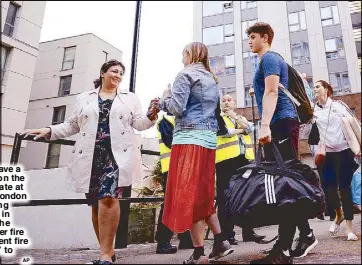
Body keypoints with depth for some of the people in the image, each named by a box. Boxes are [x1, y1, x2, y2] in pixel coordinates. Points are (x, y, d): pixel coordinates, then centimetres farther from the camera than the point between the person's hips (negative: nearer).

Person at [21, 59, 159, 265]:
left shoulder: (130, 98, 17)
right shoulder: (84, 98, 20)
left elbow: (139, 124, 9)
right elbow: (72, 125, 20)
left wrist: (151, 115, -10)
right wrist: (48, 131, 8)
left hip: (118, 155, -2)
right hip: (91, 156, 3)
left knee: (108, 198, -20)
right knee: (96, 203, 4)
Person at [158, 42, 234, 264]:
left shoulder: (186, 75, -2)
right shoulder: (212, 80, 22)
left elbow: (176, 107, -13)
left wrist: (164, 98, 8)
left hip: (189, 138, -8)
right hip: (209, 139, 8)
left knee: (188, 194, -4)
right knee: (203, 193, 14)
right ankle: (220, 241, 12)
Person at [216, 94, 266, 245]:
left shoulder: (241, 118, 24)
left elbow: (251, 128, 3)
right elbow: (224, 132, -11)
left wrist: (235, 117, -1)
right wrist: (241, 129, 3)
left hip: (244, 159, 5)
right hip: (227, 160, -5)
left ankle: (248, 232, 16)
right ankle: (227, 234, 2)